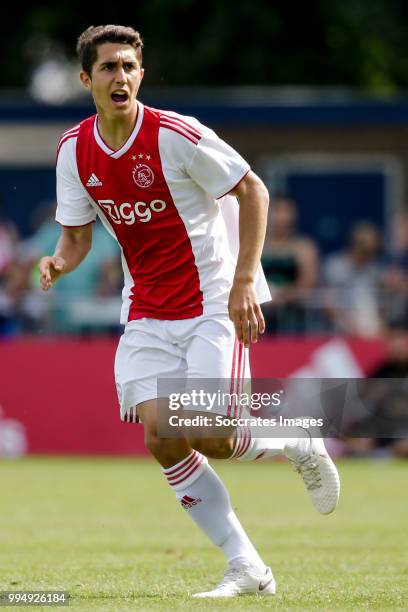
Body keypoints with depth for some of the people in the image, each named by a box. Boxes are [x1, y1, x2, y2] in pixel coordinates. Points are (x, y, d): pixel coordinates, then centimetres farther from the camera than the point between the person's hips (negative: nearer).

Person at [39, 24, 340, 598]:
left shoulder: (177, 136, -17)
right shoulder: (75, 150, 0)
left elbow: (253, 191, -10)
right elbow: (77, 233, 10)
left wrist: (243, 283, -17)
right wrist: (60, 262, -15)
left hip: (214, 303, -5)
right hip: (147, 313, 5)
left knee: (209, 438, -15)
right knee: (160, 438, -10)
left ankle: (298, 445, 19)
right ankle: (246, 568, 0)